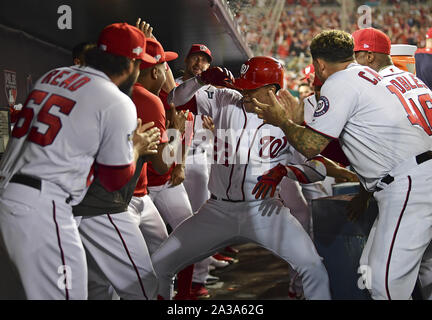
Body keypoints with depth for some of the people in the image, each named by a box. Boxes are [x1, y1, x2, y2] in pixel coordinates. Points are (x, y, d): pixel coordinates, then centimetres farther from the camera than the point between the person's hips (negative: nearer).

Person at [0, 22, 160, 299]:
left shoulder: (52, 76, 15)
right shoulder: (118, 103, -4)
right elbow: (115, 180, 1)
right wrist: (136, 148, 20)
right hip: (41, 206, -8)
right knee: (67, 293, -3)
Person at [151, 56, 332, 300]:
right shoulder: (225, 102, 3)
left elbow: (319, 168, -4)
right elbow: (176, 100, 3)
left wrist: (284, 170, -21)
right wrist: (201, 80, -14)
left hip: (263, 210, -2)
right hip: (217, 210, 2)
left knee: (312, 268, -20)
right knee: (159, 264, 1)